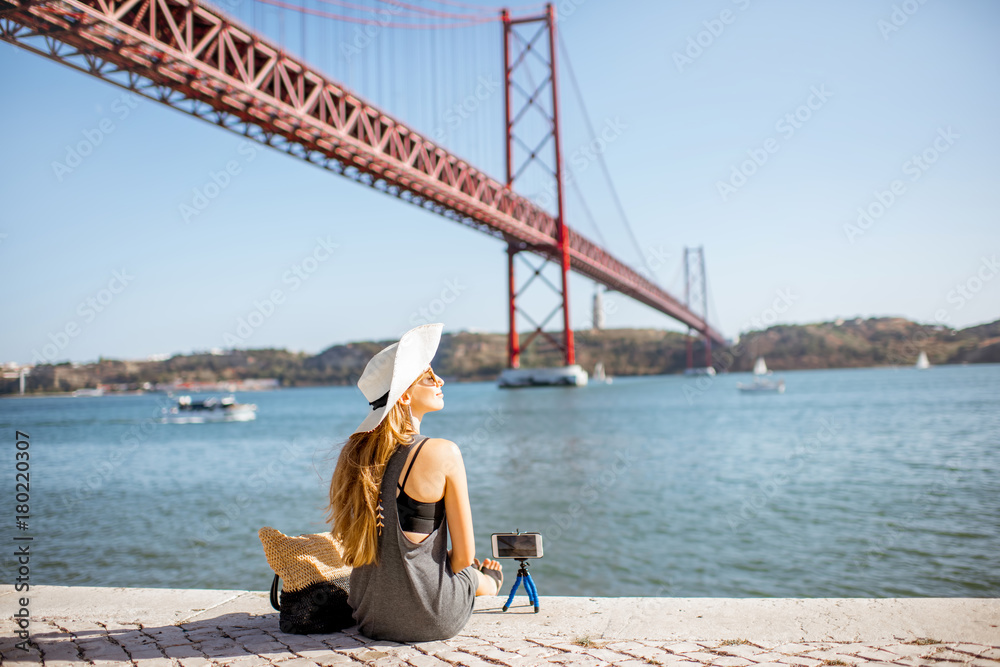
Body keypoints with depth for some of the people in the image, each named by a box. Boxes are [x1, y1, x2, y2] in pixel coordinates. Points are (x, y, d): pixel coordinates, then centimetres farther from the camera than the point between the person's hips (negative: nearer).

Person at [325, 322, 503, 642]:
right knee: (489, 571, 29)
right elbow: (464, 556, -14)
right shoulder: (443, 453, -19)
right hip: (429, 620, -5)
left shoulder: (353, 452, -1)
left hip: (370, 615, 6)